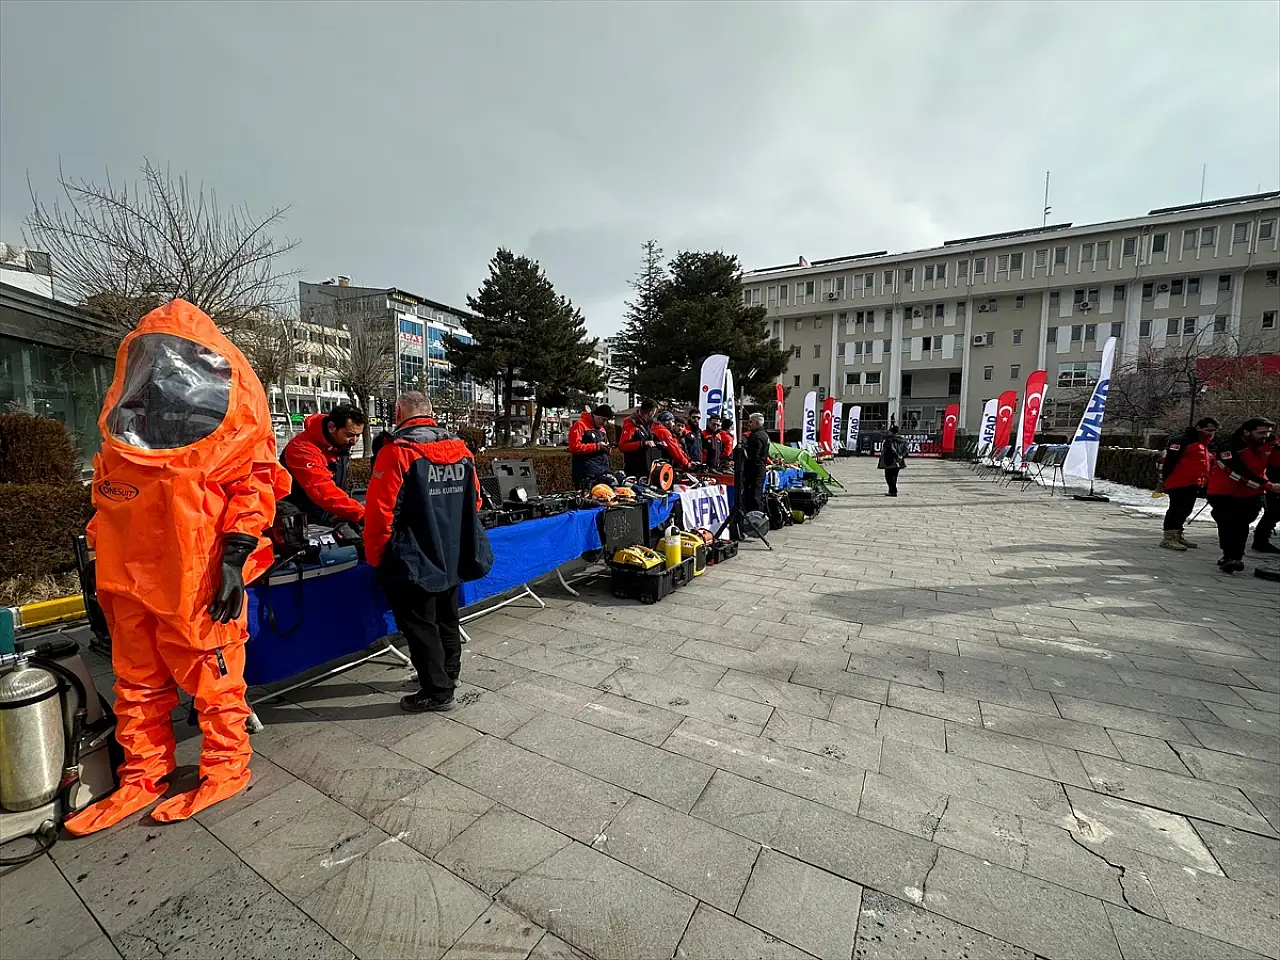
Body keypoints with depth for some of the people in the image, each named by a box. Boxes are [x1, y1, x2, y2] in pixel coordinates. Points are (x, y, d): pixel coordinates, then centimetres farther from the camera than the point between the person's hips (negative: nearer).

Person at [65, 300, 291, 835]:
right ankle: (141, 779, 31)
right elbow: (107, 491, 24)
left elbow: (255, 481, -12)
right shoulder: (127, 411, 18)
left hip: (198, 576, -7)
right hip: (130, 573, 7)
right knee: (137, 681, 16)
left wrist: (234, 556, -18)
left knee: (212, 679, 3)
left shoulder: (232, 406, -4)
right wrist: (109, 560, 20)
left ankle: (225, 770, 19)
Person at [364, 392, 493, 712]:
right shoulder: (460, 449, 3)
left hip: (416, 561, -6)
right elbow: (474, 502, 10)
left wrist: (375, 556, -5)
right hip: (454, 557, 7)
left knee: (420, 624, 8)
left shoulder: (397, 451, -16)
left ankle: (437, 691, 18)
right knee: (446, 617, 22)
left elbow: (380, 511, -18)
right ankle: (449, 672, 39)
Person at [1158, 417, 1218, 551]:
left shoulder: (1204, 445, 20)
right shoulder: (1183, 440, -12)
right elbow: (1169, 459, -18)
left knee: (1185, 510, 14)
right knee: (1176, 509, -11)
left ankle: (1178, 535, 23)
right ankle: (1168, 538, -9)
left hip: (1193, 485, 10)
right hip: (1179, 483, -10)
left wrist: (1204, 484, 26)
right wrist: (1164, 478, -18)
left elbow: (1205, 466, 29)